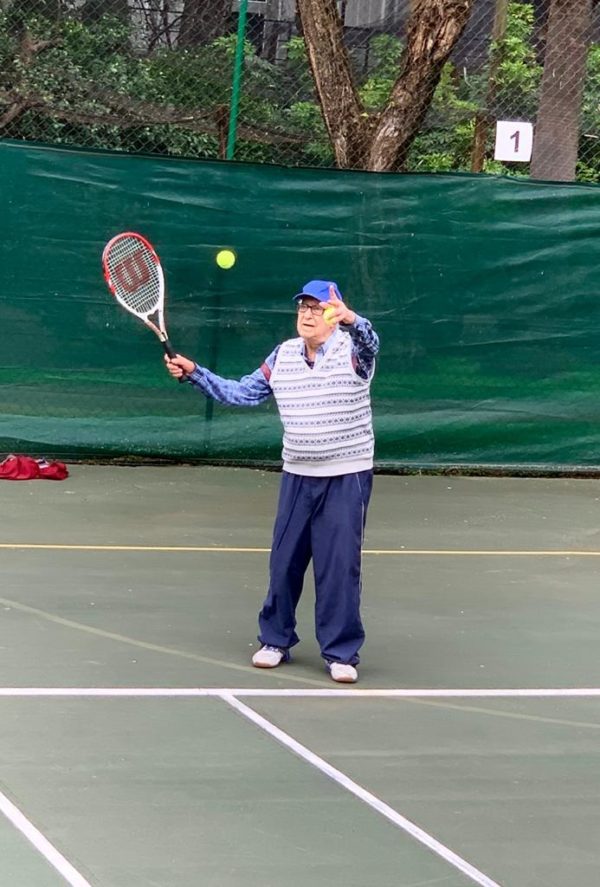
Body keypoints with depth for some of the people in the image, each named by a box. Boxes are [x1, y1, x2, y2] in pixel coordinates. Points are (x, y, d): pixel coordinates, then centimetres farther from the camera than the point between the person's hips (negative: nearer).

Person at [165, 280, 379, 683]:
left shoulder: (352, 350, -10)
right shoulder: (283, 355, 6)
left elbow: (369, 341, -34)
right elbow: (242, 393, 12)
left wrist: (350, 319, -56)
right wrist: (195, 373, 3)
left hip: (346, 479, -5)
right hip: (297, 477, 5)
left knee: (340, 566, -4)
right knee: (284, 561, 11)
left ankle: (342, 653, 7)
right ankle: (276, 640, 26)